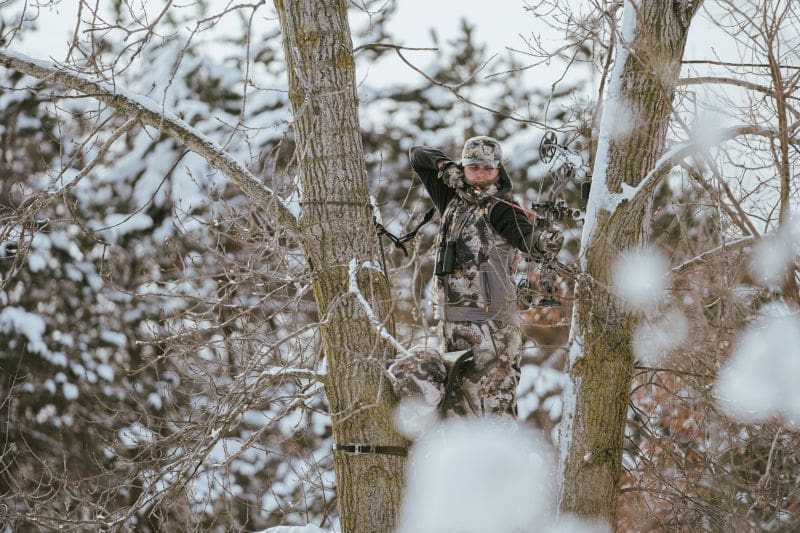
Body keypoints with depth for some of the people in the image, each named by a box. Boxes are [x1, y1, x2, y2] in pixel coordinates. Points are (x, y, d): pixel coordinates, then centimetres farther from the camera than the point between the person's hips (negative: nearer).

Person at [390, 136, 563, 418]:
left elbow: (525, 237, -26)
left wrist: (543, 241, -48)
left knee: (494, 407, -9)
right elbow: (417, 154, 21)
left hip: (492, 328, -7)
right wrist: (445, 165, 1)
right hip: (450, 328, 7)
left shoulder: (500, 208, -6)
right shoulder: (453, 200, 14)